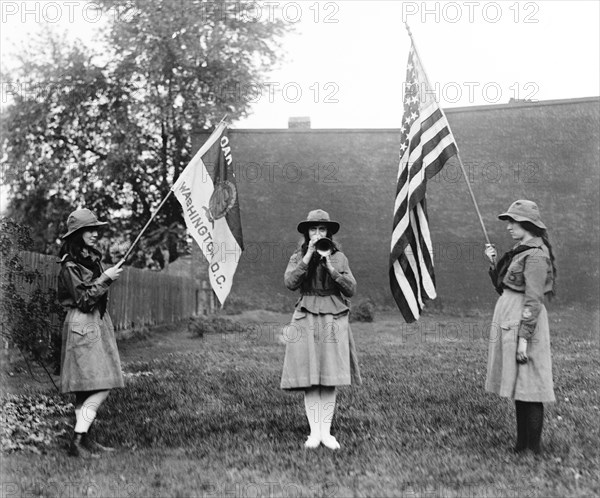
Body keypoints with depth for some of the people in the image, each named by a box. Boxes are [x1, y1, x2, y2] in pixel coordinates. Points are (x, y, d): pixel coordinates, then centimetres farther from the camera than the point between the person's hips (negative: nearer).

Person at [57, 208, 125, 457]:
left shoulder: (92, 258, 13)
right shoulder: (70, 266, -13)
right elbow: (83, 299, -17)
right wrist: (105, 278, -16)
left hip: (98, 322, 9)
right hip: (82, 325, -9)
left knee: (86, 389, 11)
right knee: (99, 389, -13)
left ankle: (85, 438, 16)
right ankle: (77, 443, -11)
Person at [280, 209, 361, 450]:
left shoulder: (339, 258, 9)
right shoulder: (297, 257, 7)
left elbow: (350, 289, 2)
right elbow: (290, 283, -11)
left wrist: (331, 267, -10)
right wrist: (308, 257, -16)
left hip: (334, 320, 1)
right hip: (306, 320, -1)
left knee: (330, 379, 0)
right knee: (309, 379, -3)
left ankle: (326, 432, 7)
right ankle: (314, 432, 4)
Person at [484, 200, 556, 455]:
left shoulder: (535, 255, -15)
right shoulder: (520, 251, 15)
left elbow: (533, 300, -19)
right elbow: (504, 288, 21)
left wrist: (524, 339, -22)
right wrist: (493, 262, 12)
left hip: (524, 322, -10)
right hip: (508, 319, 10)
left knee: (528, 387, -5)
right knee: (519, 388, 14)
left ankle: (534, 451, 1)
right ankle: (522, 444, 21)